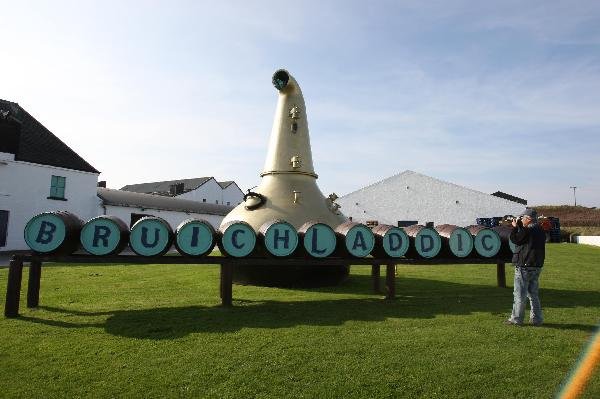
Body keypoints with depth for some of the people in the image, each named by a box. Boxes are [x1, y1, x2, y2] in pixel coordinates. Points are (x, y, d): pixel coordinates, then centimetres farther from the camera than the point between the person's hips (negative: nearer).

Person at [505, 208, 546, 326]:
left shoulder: (528, 231, -18)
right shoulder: (540, 231, 10)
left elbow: (515, 239, -8)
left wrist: (515, 227, 4)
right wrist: (519, 226, 13)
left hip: (524, 266, -8)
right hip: (537, 266, 9)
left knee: (520, 294, -1)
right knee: (533, 293, 16)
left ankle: (516, 319, 5)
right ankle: (536, 319, 20)